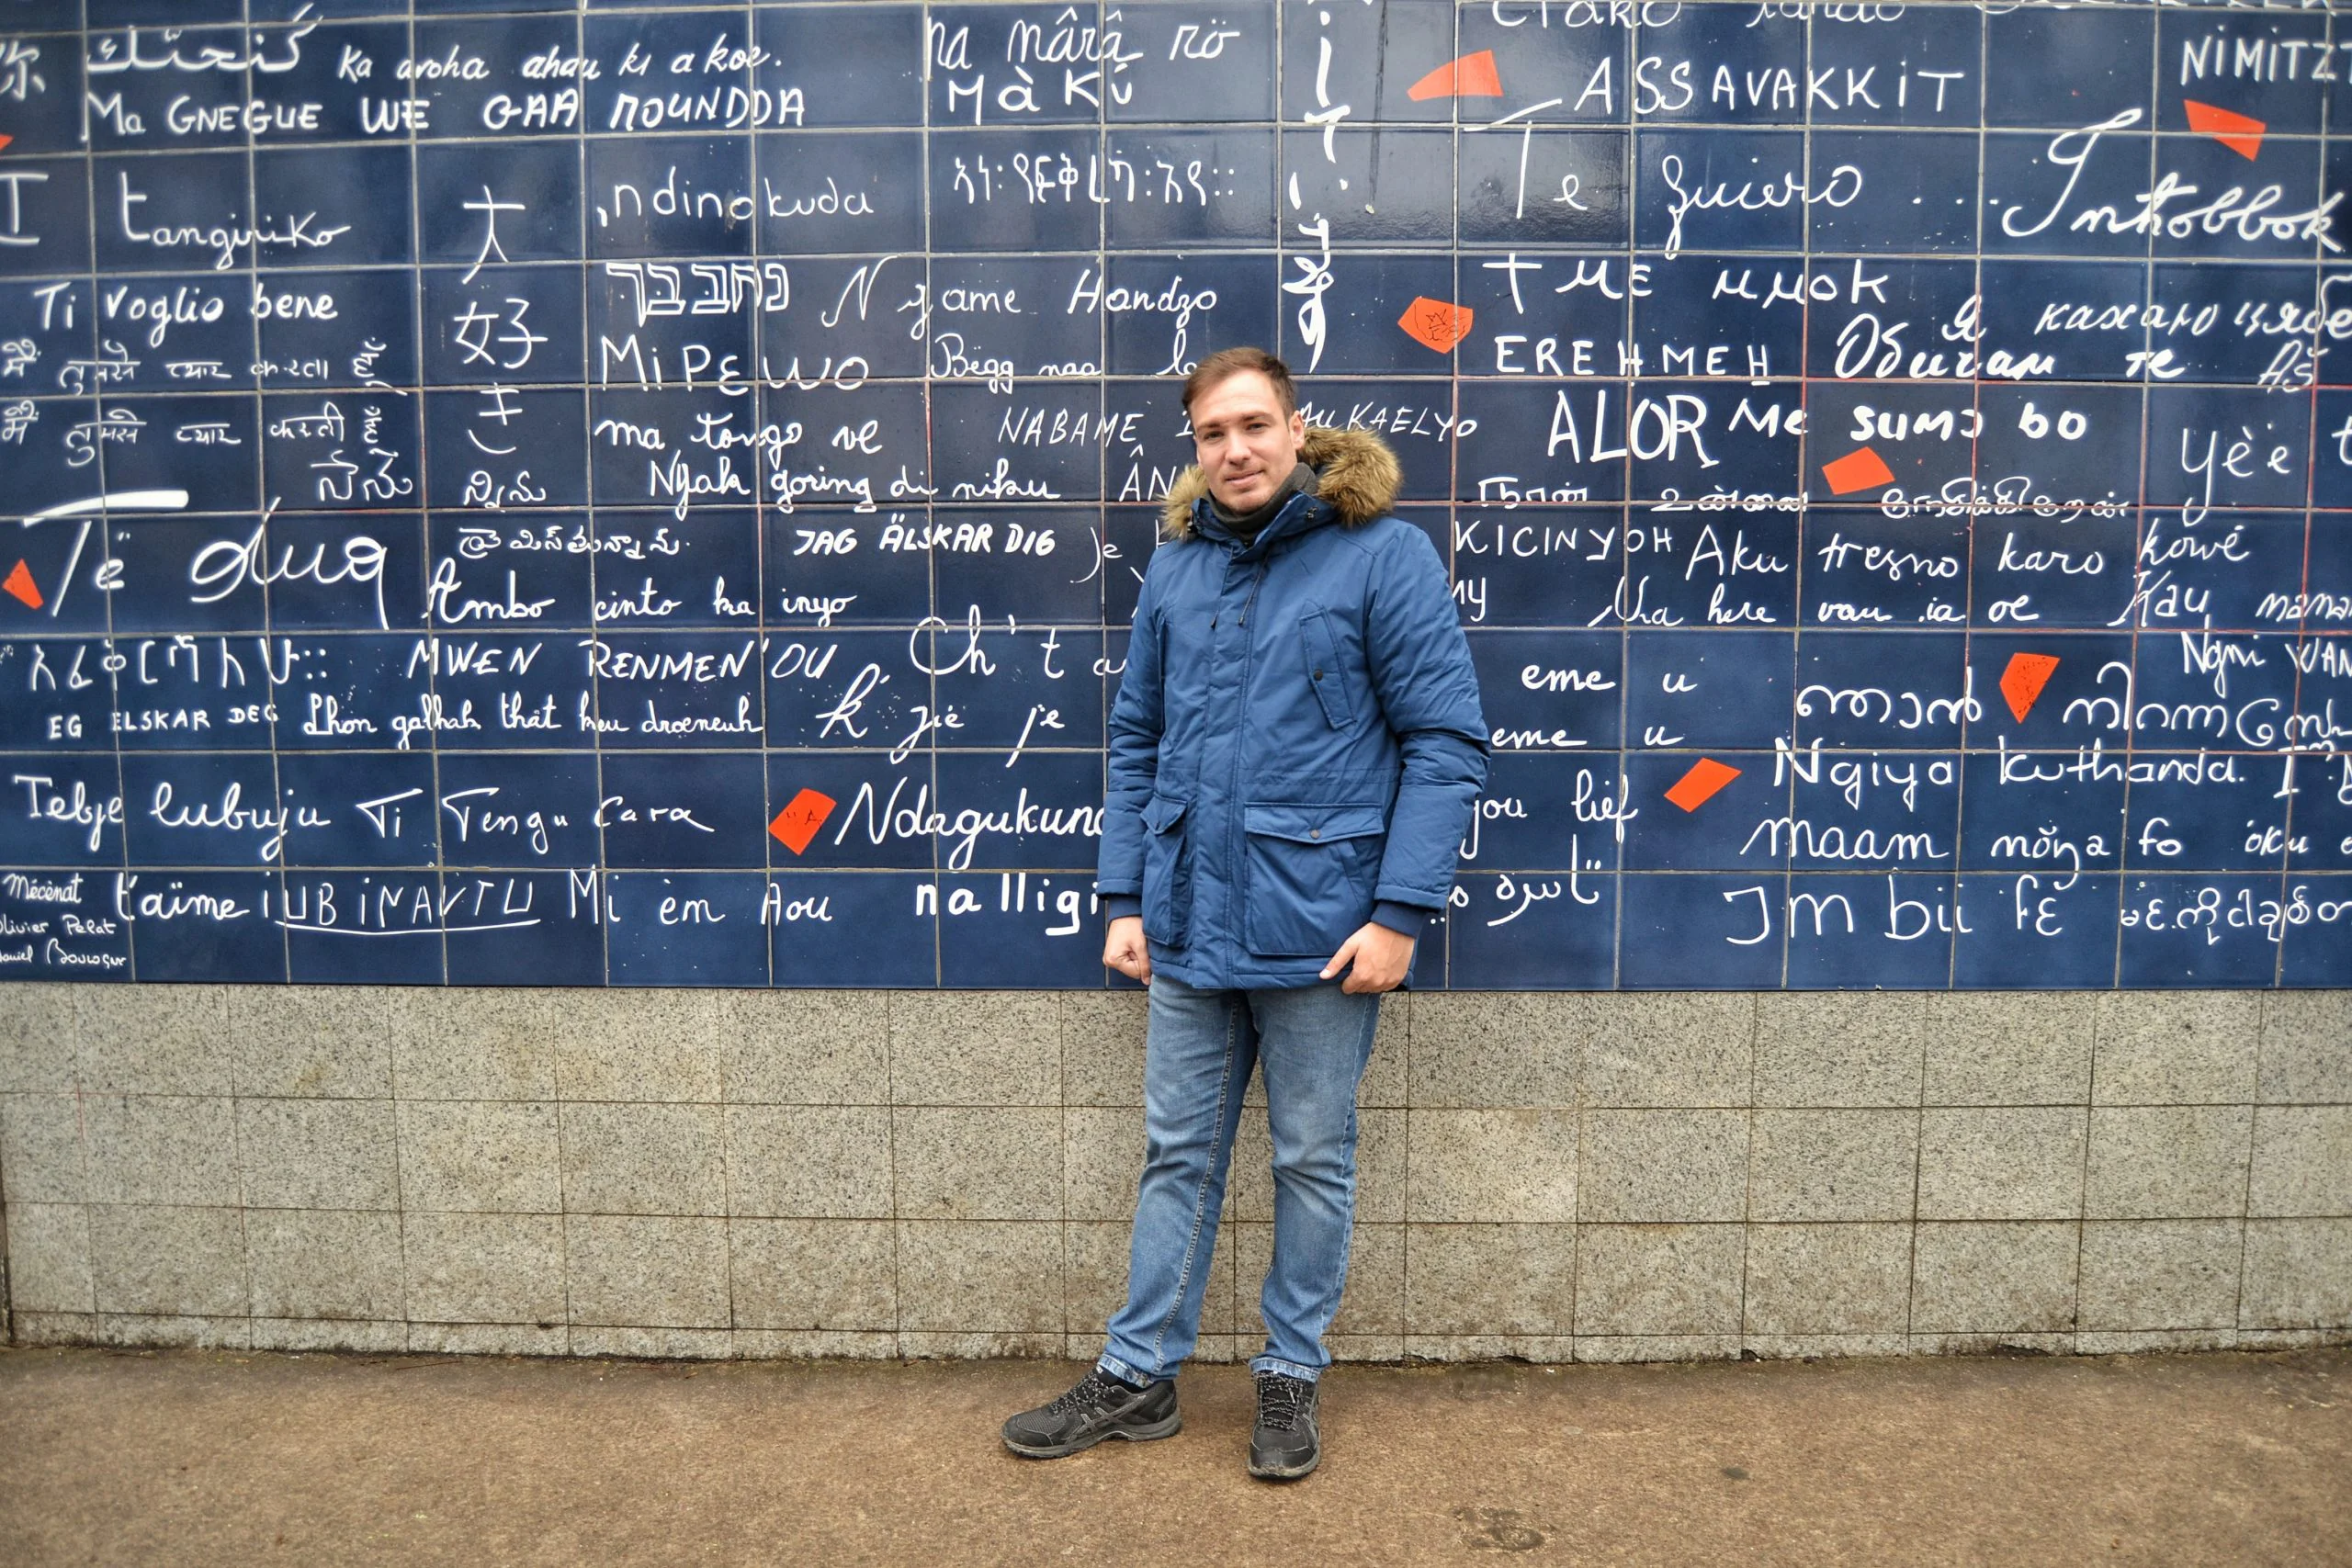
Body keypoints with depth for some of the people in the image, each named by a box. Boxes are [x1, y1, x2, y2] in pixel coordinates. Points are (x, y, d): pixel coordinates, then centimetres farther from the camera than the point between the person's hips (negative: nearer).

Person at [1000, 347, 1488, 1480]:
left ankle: (1291, 1376, 30)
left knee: (1312, 1162, 12)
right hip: (1190, 926, 5)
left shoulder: (1380, 553, -8)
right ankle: (1138, 1376, 30)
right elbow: (1137, 739, 13)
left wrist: (1400, 911, -15)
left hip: (1318, 933, -4)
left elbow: (1447, 740, -10)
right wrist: (1123, 897, 7)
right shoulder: (1175, 565, 7)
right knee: (1177, 1156, 16)